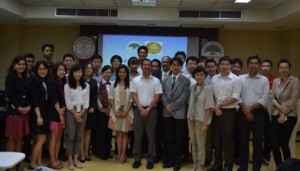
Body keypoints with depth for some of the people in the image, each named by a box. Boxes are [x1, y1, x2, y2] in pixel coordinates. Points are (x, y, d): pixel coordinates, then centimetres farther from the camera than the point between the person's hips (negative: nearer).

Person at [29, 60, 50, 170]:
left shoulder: (46, 82, 12)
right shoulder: (35, 81, -10)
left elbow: (46, 99, 11)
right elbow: (34, 100, -16)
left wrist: (43, 115, 7)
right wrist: (38, 116, -20)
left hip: (45, 112, 8)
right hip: (37, 113, -8)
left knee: (40, 139, 11)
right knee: (41, 139, -6)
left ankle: (38, 162, 17)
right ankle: (32, 163, 5)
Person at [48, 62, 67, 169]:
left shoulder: (64, 83, 14)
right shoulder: (52, 82, -6)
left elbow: (65, 98, 11)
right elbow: (54, 99, -12)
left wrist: (64, 109, -7)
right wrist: (59, 112, -14)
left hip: (63, 112, 7)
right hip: (54, 112, -7)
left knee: (59, 136, 8)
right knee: (54, 136, -4)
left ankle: (56, 159, 15)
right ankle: (52, 160, 2)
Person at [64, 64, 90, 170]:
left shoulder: (86, 85, 8)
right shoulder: (67, 86, -2)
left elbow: (87, 101, 4)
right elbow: (68, 103, -6)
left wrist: (81, 114, -7)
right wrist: (75, 114, -9)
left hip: (83, 113, 4)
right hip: (71, 113, -3)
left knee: (79, 137, 7)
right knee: (70, 137, -1)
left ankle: (76, 159, 15)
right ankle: (70, 161, 6)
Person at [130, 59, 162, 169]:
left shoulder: (156, 81, 1)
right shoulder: (135, 80, 4)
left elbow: (157, 97, -2)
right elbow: (134, 96, 1)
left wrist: (148, 109, -9)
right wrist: (141, 109, -9)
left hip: (151, 110, -1)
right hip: (138, 110, 1)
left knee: (151, 135, 5)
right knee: (138, 135, 5)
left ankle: (150, 159, 13)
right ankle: (137, 159, 14)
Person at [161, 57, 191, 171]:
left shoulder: (186, 80, 0)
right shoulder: (165, 80, 12)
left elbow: (184, 97, -9)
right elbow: (163, 95, 5)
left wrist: (172, 106, -12)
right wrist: (167, 107, -9)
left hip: (179, 113, -3)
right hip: (167, 113, 3)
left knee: (179, 138, 4)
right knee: (169, 138, 8)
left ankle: (177, 161, 15)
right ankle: (171, 159, 20)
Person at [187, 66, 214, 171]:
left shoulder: (208, 88, -9)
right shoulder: (192, 87, 7)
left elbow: (208, 107, -12)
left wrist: (205, 123, -16)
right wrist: (189, 116, 6)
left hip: (201, 119, -5)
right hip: (191, 118, 5)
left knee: (200, 143, 5)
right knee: (193, 142, 13)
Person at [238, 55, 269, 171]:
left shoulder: (264, 80, 2)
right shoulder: (241, 78, 5)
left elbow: (264, 99, -4)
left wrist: (250, 108, -13)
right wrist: (245, 110, -9)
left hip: (258, 113, -1)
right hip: (243, 113, 1)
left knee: (258, 141, 3)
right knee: (243, 140, 7)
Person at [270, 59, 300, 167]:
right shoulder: (275, 81, 9)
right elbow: (272, 98, 6)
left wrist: (284, 115, -13)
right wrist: (280, 107, -13)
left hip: (289, 116, -4)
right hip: (275, 115, 4)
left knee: (283, 143, -2)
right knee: (274, 144, 1)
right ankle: (278, 167, 19)